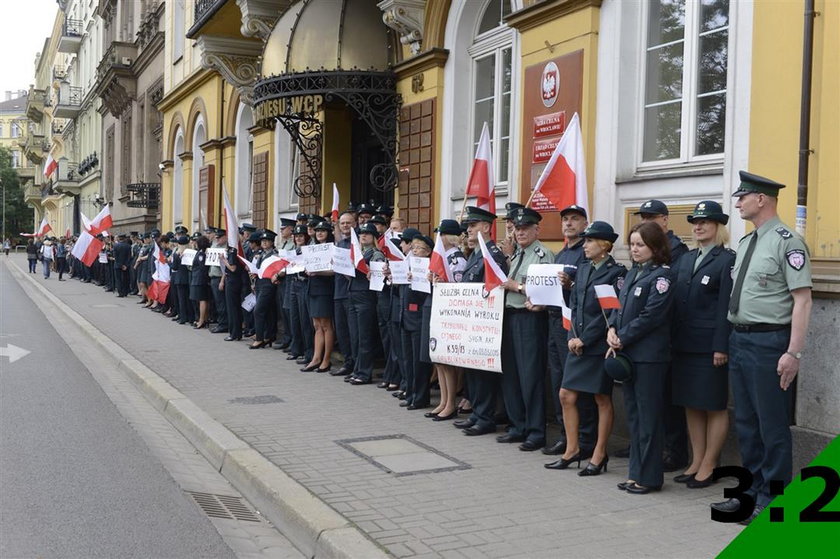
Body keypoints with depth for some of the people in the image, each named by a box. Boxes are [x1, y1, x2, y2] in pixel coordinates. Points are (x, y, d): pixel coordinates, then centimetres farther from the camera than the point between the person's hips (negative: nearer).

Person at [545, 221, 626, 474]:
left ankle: (599, 455, 14)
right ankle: (572, 450, 19)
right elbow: (574, 306, 12)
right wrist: (572, 337, -1)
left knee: (602, 399, 4)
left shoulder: (616, 273, -9)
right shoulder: (582, 269, 13)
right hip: (577, 345, 7)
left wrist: (585, 339, -14)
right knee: (566, 395, 6)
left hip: (600, 345, -7)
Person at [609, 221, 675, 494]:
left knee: (648, 416, -1)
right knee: (633, 414, 13)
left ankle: (649, 476, 7)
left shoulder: (661, 275, -10)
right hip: (627, 353, 8)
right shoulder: (631, 274, 16)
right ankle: (637, 472, 22)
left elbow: (651, 316, -17)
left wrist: (622, 339, -14)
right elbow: (618, 305, 15)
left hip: (649, 355, -8)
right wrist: (612, 329, -4)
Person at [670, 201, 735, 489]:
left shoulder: (728, 260, -6)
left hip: (709, 346, -7)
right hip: (684, 344, 7)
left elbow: (727, 306, -12)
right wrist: (672, 340, 8)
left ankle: (708, 465, 12)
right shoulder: (686, 259, 15)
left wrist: (721, 347, -16)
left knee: (714, 406, 3)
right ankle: (696, 462, 21)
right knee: (691, 405, 12)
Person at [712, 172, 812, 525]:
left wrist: (793, 353, -20)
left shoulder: (787, 242, -12)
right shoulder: (746, 243, 14)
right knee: (745, 422, 15)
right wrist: (732, 339, 15)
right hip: (739, 339, 9)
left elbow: (802, 300, -16)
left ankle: (772, 500, 11)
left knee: (772, 424, 0)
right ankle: (752, 491, 28)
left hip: (768, 342, -9)